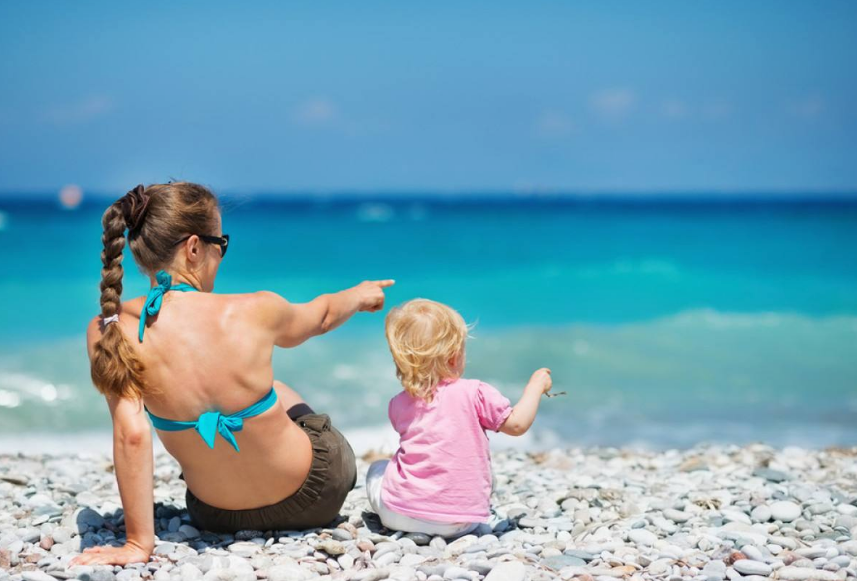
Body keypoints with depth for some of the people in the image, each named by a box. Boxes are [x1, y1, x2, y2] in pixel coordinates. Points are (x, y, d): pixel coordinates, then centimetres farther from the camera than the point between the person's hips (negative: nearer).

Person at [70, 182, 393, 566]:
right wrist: (358, 294, 25)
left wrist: (138, 543, -23)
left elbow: (131, 433, -29)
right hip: (314, 496, -1)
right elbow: (321, 316, 2)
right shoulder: (255, 312, -20)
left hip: (217, 517, 1)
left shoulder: (109, 333, -21)